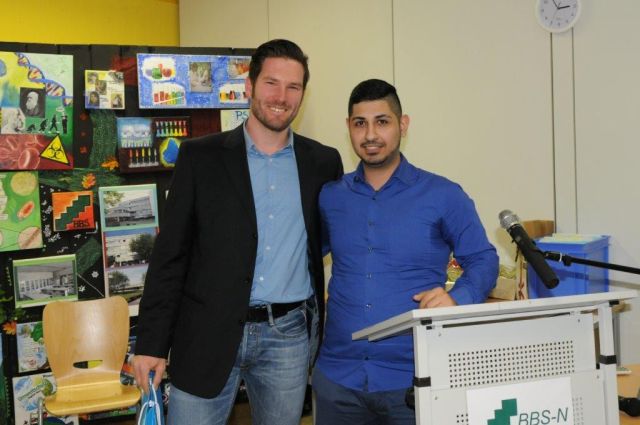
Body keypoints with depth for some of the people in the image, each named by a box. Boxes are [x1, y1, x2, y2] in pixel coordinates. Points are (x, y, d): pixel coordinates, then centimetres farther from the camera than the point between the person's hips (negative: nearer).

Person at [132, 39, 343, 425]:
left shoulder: (324, 162, 6)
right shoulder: (200, 157, 0)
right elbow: (170, 255, -1)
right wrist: (152, 343, -5)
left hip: (289, 335, 2)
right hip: (210, 334, -2)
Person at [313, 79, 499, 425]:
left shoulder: (443, 195, -2)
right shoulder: (330, 197, 7)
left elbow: (482, 260, 2)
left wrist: (457, 298, -17)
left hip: (414, 378, -3)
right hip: (338, 375, 3)